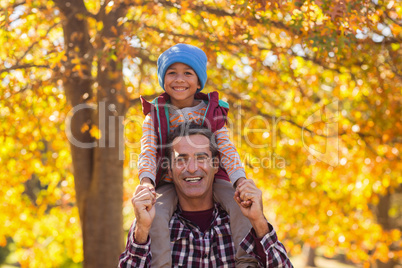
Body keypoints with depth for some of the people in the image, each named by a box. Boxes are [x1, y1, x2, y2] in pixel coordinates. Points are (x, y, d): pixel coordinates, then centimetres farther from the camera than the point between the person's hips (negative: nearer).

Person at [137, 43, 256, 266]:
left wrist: (241, 181, -24)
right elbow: (147, 153, -8)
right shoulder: (155, 117, 2)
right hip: (170, 182, 0)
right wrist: (146, 182, -30)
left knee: (240, 204, -26)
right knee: (154, 214, -30)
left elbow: (227, 150, -6)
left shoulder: (212, 112, 3)